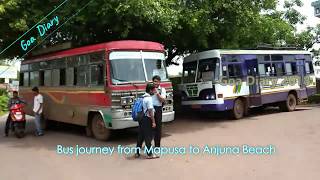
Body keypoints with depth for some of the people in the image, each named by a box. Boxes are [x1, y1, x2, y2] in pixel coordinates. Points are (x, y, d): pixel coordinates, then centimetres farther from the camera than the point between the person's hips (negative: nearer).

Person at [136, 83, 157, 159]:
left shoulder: (143, 97, 13)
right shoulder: (149, 98, -15)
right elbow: (150, 111, -18)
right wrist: (153, 121, -16)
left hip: (141, 118, 9)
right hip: (147, 119, -9)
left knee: (140, 136, 14)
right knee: (148, 137, -3)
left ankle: (137, 153, 21)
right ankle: (149, 154, 3)